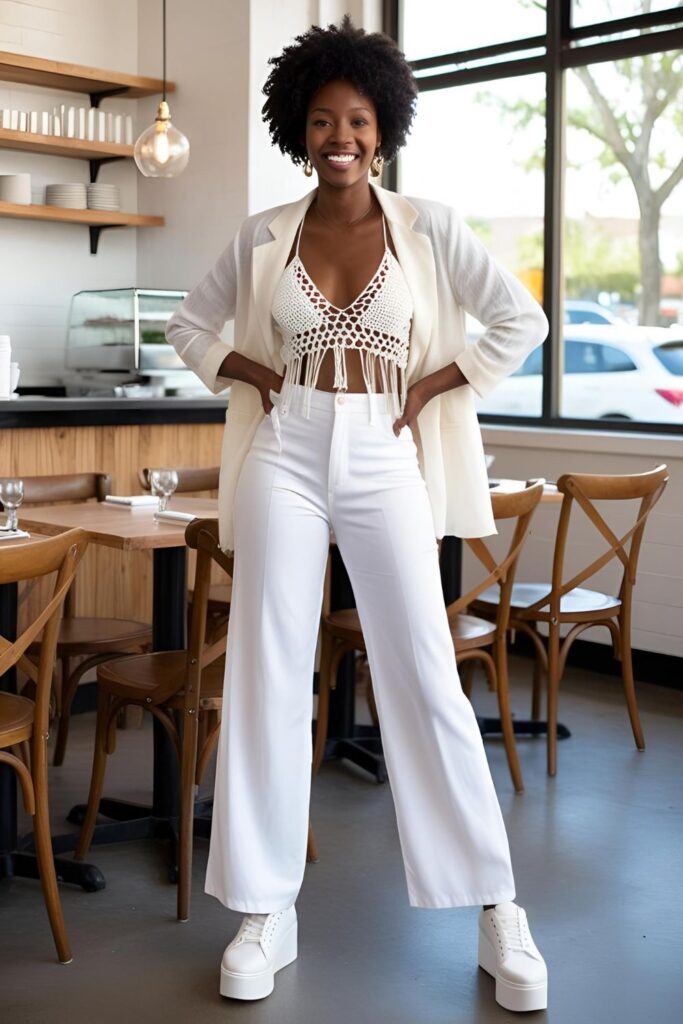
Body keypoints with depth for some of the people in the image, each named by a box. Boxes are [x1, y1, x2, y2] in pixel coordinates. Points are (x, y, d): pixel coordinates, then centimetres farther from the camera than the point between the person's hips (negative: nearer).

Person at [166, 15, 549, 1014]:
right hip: (286, 458, 2)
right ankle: (266, 910, 14)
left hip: (383, 461, -1)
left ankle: (497, 909, 12)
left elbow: (523, 321, 4)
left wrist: (433, 389, -2)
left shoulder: (428, 226, 1)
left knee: (427, 680, 0)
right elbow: (189, 324, 17)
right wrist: (249, 374, 0)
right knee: (268, 675, 2)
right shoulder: (264, 234, 5)